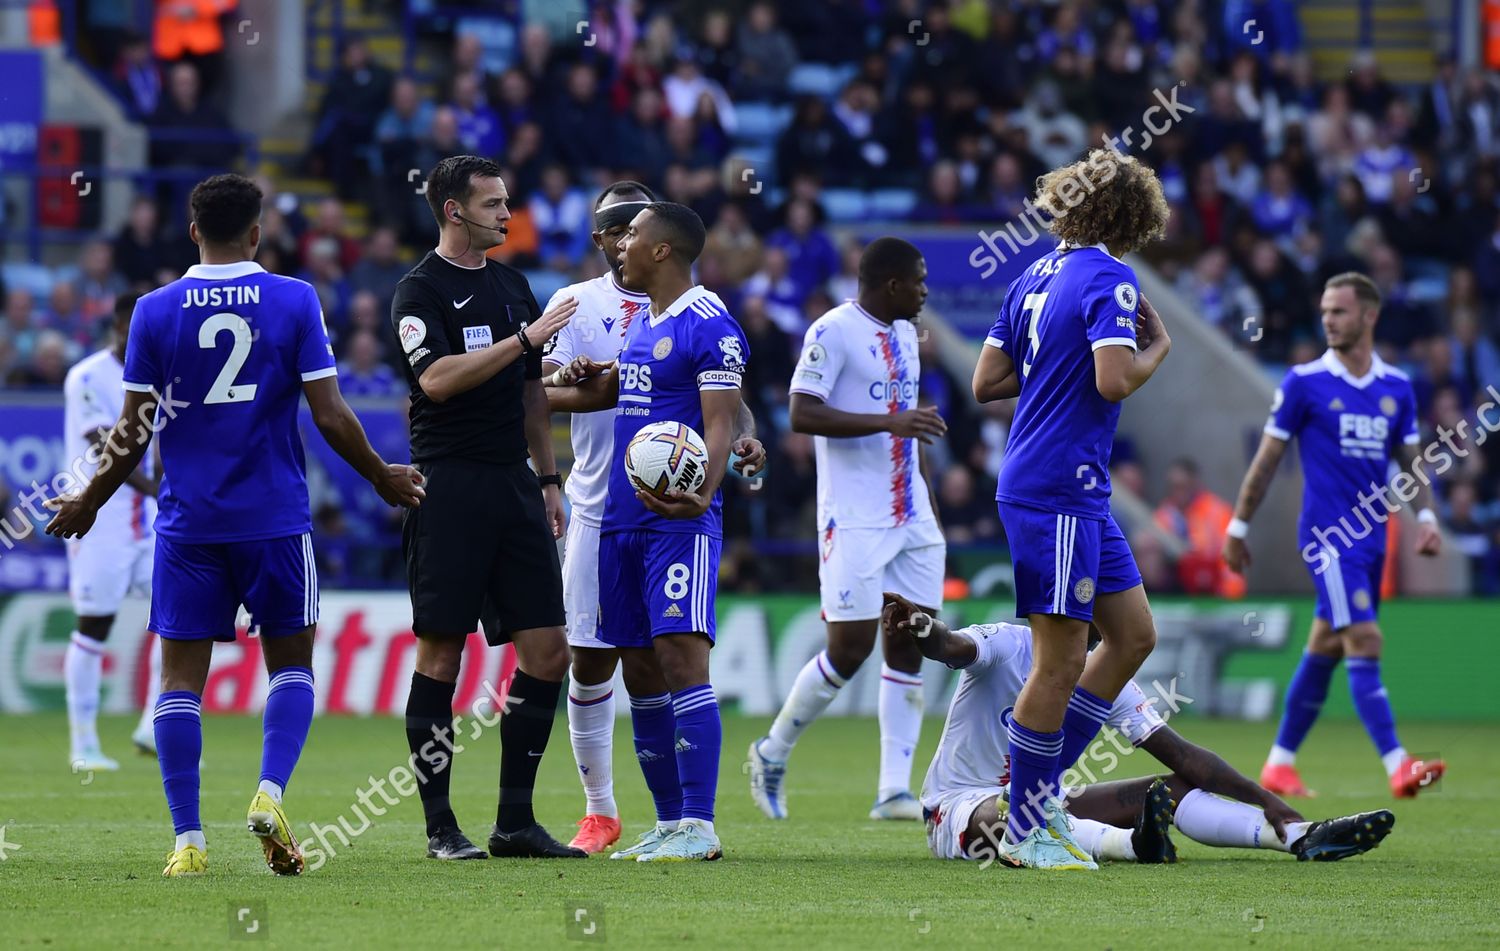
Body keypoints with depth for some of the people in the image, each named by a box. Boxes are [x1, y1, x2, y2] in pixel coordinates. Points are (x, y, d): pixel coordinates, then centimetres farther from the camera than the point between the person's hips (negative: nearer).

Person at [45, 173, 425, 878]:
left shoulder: (155, 311, 0)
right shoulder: (293, 302, -2)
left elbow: (132, 434, 1)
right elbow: (330, 416, -3)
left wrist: (88, 503, 17)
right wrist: (383, 479, 13)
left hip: (188, 522, 1)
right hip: (275, 518, 0)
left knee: (181, 675, 4)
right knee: (290, 662, 13)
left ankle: (187, 840, -2)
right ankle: (270, 793, -10)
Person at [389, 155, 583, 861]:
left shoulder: (511, 286, 17)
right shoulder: (421, 290, -5)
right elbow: (439, 379, -20)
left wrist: (548, 479, 19)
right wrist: (527, 337, -20)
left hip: (513, 484, 7)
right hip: (449, 483, -7)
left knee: (547, 650, 1)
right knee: (441, 652, -5)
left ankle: (515, 821, 7)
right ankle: (439, 825, 1)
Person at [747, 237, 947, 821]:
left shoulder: (904, 334, 17)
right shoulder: (834, 331, -10)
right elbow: (803, 415, -18)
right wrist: (888, 422, -25)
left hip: (911, 519, 8)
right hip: (855, 520, -8)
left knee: (910, 644, 1)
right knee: (849, 648, -8)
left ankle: (895, 790, 2)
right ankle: (773, 752, 12)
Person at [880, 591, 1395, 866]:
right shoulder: (1005, 644, -13)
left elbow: (1182, 756, 0)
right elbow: (954, 646, -37)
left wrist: (1264, 800, -8)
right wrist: (919, 628, -62)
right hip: (958, 806, -6)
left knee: (1171, 790, -8)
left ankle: (1303, 836, -20)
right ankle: (1133, 843, -65)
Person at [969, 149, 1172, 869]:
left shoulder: (1035, 276, 14)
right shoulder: (1110, 280, -12)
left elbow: (986, 383, 14)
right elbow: (1113, 381, -24)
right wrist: (1156, 349, -6)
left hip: (1079, 498, 10)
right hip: (1058, 492, -10)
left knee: (1134, 633, 13)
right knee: (1062, 660, -4)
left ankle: (1039, 784, 16)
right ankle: (1026, 830, 3)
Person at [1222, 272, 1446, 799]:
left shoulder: (1397, 387, 9)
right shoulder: (1303, 382, -4)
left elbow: (1409, 463, 16)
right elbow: (1267, 460, 1)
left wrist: (1426, 517, 1)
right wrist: (1238, 528, 3)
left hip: (1372, 536, 5)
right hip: (1327, 534, -5)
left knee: (1324, 650, 10)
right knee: (1365, 643, -16)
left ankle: (1279, 764, 21)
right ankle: (1398, 767, -23)